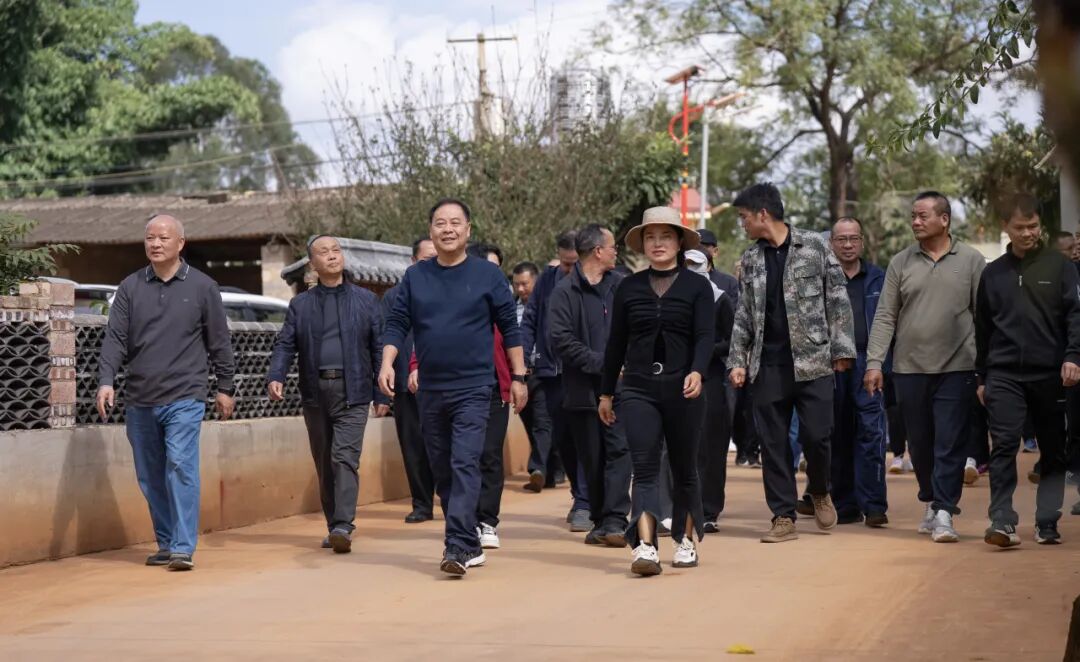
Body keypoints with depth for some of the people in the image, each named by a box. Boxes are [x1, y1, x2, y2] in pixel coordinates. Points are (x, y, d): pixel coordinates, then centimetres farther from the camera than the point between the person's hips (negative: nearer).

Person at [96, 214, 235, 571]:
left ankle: (183, 548, -13)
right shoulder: (130, 287, 7)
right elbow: (115, 338, 1)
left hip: (184, 397, -3)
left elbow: (219, 342, 6)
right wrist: (106, 381, -11)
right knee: (150, 477, 9)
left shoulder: (202, 287, 2)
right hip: (139, 401, 4)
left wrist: (225, 388, 7)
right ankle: (166, 544, 21)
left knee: (181, 466, -15)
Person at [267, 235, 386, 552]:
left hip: (352, 391, -3)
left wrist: (382, 394, 1)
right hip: (315, 392, 3)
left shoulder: (366, 300, 7)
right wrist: (275, 377, -14)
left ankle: (343, 526, -20)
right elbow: (285, 344, 5)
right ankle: (333, 526, 17)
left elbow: (379, 347, 6)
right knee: (324, 463, 8)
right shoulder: (300, 304, 11)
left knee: (345, 457, -15)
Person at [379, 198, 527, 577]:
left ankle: (459, 547, -20)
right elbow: (397, 324, 5)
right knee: (442, 471, 9)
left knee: (465, 465, -16)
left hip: (473, 388, -4)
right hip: (430, 390, 4)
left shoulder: (487, 275, 1)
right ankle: (471, 547, 20)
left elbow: (510, 328, 4)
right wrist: (387, 364, -11)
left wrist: (519, 377, 2)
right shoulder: (415, 277, 8)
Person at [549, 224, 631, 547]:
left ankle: (614, 521, -13)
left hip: (619, 387, 2)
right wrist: (601, 362, -14)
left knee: (619, 449, -10)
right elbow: (561, 340, -11)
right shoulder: (566, 291, -3)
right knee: (592, 459, 6)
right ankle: (601, 519, 17)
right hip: (583, 390, -2)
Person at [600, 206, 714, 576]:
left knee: (684, 469, 10)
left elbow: (705, 336, -8)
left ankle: (685, 541, 25)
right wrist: (606, 393, 12)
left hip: (683, 390, -1)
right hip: (638, 390, 1)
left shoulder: (697, 287, 3)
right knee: (645, 470, -8)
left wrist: (697, 372, -27)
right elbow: (616, 343, 11)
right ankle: (645, 547, -17)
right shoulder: (628, 288, 8)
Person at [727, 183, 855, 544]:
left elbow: (838, 300, 0)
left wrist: (842, 348, -6)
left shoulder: (814, 246, 0)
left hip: (813, 361, -3)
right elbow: (743, 316, 14)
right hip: (768, 365, 3)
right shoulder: (751, 259, 11)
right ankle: (784, 517, 10)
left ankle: (819, 491, 23)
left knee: (817, 434, -6)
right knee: (773, 442, 2)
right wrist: (738, 360, 6)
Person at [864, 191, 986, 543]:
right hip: (909, 368, 3)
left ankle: (943, 512, -1)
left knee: (950, 445, -4)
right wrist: (874, 362, -3)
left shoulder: (971, 261, 1)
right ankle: (931, 501, 28)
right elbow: (885, 316, 4)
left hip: (956, 369, -2)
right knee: (919, 443, 11)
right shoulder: (901, 262, 6)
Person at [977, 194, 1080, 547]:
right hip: (1004, 375, 1)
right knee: (1003, 446, -11)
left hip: (1050, 373, -1)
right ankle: (1002, 521, -13)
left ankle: (1047, 523, 13)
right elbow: (982, 329, 15)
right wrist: (981, 377, 14)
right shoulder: (992, 273, 11)